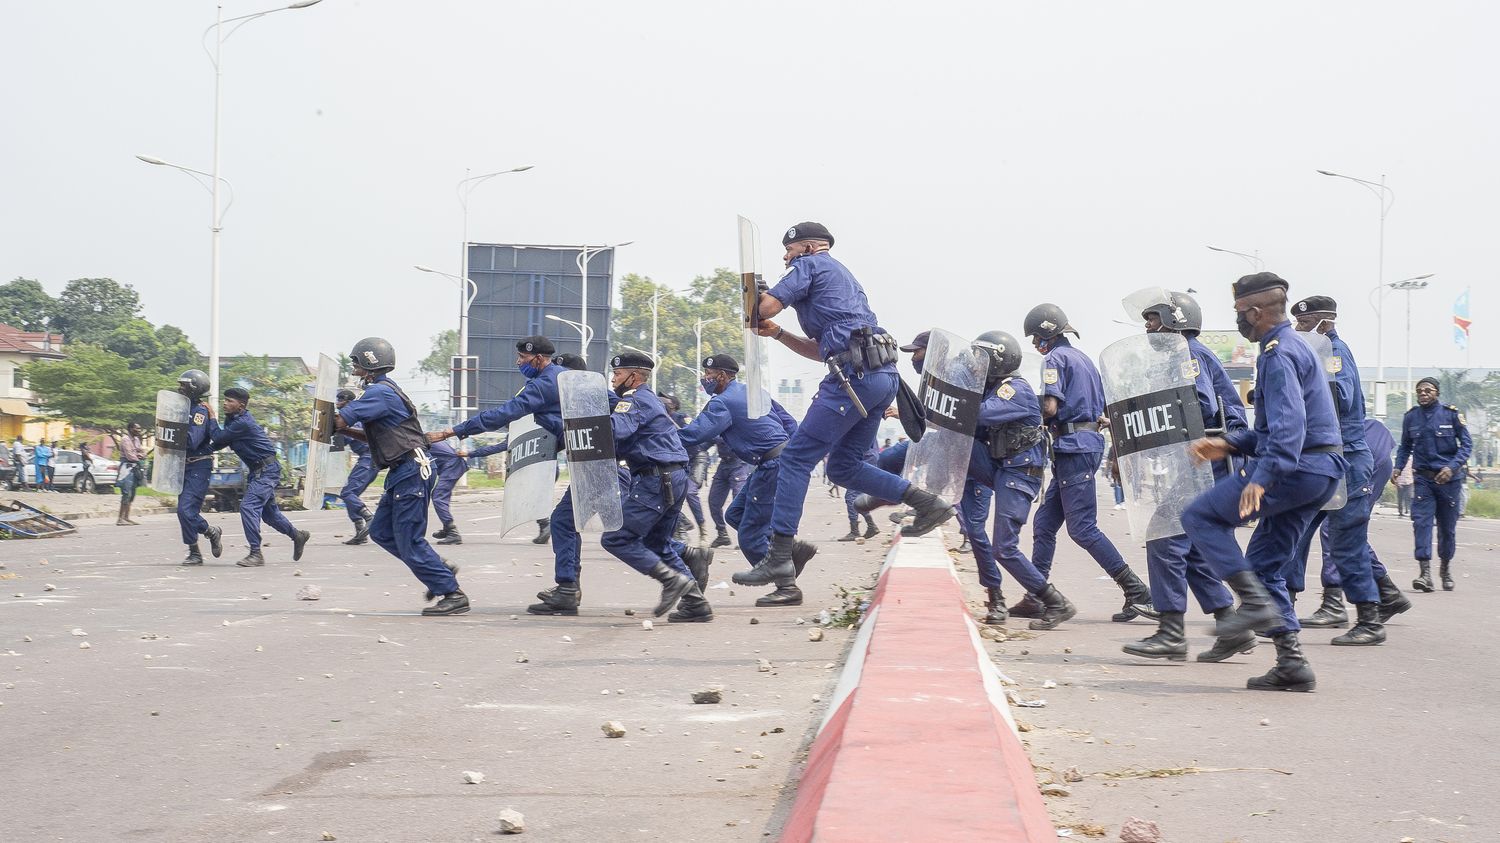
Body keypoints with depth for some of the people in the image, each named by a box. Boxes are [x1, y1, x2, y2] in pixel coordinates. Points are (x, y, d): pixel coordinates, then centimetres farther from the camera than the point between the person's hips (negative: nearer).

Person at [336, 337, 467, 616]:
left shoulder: (380, 392, -15)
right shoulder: (386, 389, 19)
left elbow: (340, 421, -19)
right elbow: (373, 435, 24)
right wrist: (347, 430, 10)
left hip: (411, 471, -10)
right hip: (402, 472, 10)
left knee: (409, 541, -7)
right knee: (381, 532, 13)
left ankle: (453, 594, -3)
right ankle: (441, 569, 16)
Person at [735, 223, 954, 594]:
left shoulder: (808, 265, 6)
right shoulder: (842, 277, 33)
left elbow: (763, 308, -4)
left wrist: (754, 295, 19)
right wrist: (777, 333, 24)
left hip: (854, 375, -9)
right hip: (883, 376, 9)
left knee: (796, 458, -6)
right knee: (843, 467, 16)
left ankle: (780, 556, -9)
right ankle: (927, 503, 8)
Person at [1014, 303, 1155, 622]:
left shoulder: (1055, 359, -7)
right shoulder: (1082, 358, 21)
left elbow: (1050, 407, -18)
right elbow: (1100, 409, 21)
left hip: (1073, 446, -10)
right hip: (1089, 440, 10)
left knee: (1082, 527, -10)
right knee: (1044, 523, 11)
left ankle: (1137, 592, -11)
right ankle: (1035, 599, 12)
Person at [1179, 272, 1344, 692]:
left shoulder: (1279, 354, -12)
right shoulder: (1293, 347, 22)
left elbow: (1288, 424, -27)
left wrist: (1262, 477, -35)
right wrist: (1228, 445, 18)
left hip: (1297, 468, -10)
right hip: (1321, 473, 10)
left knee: (1199, 517, -5)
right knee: (1264, 562, 13)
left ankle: (1256, 602, -12)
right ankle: (1292, 663, 9)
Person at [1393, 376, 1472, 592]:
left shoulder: (1451, 414, -3)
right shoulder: (1410, 417, 4)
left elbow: (1466, 444, -2)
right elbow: (1405, 446, 17)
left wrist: (1452, 467, -16)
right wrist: (1398, 467, 1)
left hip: (1448, 478, -1)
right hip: (1423, 479, 1)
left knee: (1447, 526, 8)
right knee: (1421, 522, -14)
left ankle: (1445, 568, 29)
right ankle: (1425, 573, -20)